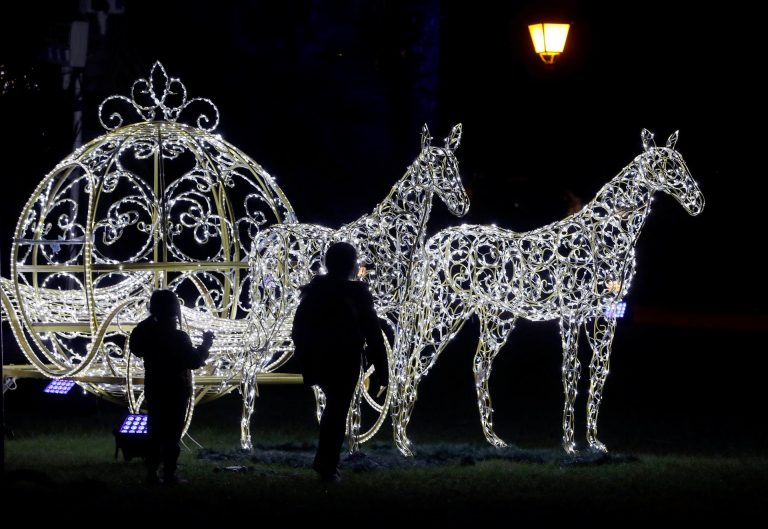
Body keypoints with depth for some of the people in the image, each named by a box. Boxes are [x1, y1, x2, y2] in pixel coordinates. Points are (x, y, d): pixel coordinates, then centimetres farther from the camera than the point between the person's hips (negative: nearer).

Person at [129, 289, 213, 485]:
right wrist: (205, 345, 0)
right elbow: (194, 361, -16)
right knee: (172, 434, -2)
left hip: (154, 390, 6)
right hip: (175, 390, -6)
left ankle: (152, 472, 10)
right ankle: (169, 474, -3)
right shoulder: (178, 337, -18)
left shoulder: (147, 333, 0)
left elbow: (137, 349, 19)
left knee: (155, 432, 12)